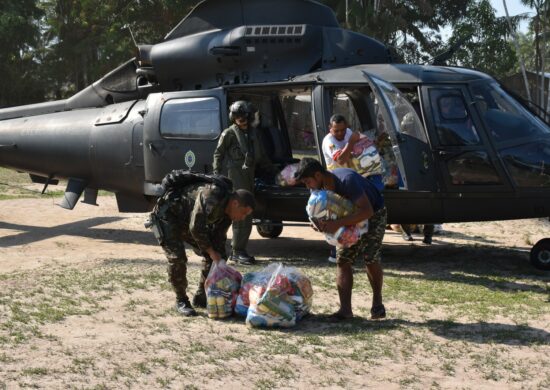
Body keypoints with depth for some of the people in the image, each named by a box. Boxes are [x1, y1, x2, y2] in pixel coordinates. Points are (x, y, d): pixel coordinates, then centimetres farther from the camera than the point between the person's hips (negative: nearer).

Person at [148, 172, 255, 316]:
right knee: (177, 257, -22)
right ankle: (181, 301, -6)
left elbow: (219, 239, 2)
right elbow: (196, 228, -34)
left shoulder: (226, 209, -5)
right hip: (167, 216, -9)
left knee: (211, 257, 3)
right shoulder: (210, 197, -35)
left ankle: (201, 297, 13)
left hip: (185, 219, 9)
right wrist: (211, 252, -23)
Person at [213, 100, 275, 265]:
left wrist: (272, 170, 28)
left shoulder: (252, 132, 17)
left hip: (249, 175, 7)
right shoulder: (229, 133, -3)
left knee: (246, 215, 9)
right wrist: (217, 174, -7)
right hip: (235, 175, -7)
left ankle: (238, 250, 16)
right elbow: (218, 153, -1)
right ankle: (237, 252, -7)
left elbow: (261, 156, 27)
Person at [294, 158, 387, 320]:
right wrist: (324, 224, -26)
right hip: (350, 218, 7)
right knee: (342, 260, -5)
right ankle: (345, 309, -7)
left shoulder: (346, 180, -36)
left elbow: (367, 211, -41)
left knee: (371, 259, -12)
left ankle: (377, 304, 9)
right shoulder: (321, 188, -13)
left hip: (374, 214, -7)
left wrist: (338, 224, -45)